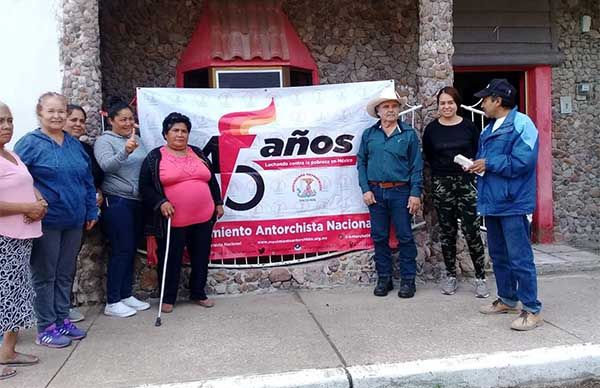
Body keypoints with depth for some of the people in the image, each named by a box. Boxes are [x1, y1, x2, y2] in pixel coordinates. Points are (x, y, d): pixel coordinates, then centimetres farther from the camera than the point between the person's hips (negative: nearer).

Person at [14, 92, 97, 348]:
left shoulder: (74, 144, 11)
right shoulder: (30, 144, -7)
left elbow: (88, 181, 16)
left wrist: (91, 211, 14)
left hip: (73, 221, 6)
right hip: (45, 222, -6)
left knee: (65, 274, 14)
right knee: (45, 275, 4)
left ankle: (62, 319, 26)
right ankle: (46, 328, 14)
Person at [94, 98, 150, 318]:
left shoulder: (136, 140, 14)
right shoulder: (104, 140, -5)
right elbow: (106, 165, -21)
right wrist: (125, 152, -37)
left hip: (137, 202, 7)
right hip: (117, 202, -7)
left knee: (131, 250, 11)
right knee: (121, 250, -7)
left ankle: (126, 295, 20)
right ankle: (112, 302, 1)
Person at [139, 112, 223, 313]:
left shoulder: (197, 153, 12)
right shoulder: (155, 157, -1)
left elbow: (211, 180, 19)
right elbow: (145, 187, -4)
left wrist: (218, 203, 16)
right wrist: (160, 203, -17)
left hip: (203, 218, 4)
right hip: (173, 221, -4)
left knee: (201, 258, 12)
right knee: (171, 260, 5)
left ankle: (198, 294, 27)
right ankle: (167, 298, 20)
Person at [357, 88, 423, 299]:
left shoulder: (408, 134, 1)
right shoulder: (368, 135, 7)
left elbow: (417, 166, -1)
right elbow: (361, 163, 8)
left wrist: (415, 193, -7)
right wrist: (366, 189, -1)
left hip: (401, 192, -2)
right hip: (376, 192, 2)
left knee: (405, 237, 2)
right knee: (379, 237, 8)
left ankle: (407, 280, 13)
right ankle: (384, 278, 20)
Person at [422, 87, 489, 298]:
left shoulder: (469, 127, 1)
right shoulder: (431, 129, 4)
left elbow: (478, 153, 6)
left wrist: (469, 166, -6)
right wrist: (442, 170, 2)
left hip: (467, 183, -1)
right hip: (441, 185, 2)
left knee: (472, 231, -6)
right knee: (446, 232, 8)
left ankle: (480, 278, 5)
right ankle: (451, 277, 19)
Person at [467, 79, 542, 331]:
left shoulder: (521, 124, -12)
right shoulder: (489, 129, 17)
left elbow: (523, 162, -22)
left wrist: (489, 164, -14)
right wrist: (476, 165, 2)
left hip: (513, 204, -9)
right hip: (492, 202, 9)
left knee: (520, 259, -6)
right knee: (498, 255, 17)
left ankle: (532, 310, 3)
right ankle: (507, 300, 30)